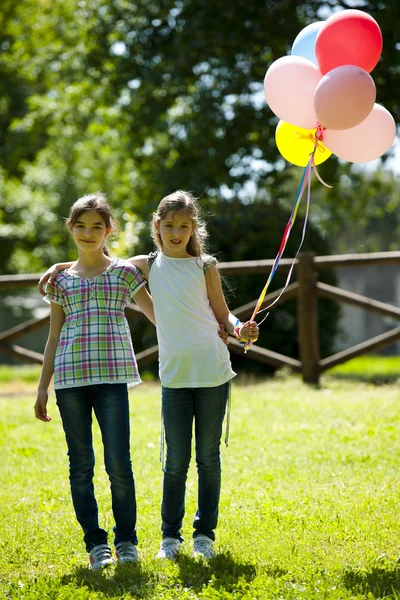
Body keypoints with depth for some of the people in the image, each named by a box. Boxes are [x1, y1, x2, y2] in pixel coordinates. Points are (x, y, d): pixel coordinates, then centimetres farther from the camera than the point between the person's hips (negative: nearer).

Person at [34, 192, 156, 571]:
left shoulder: (124, 272, 9)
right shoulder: (62, 280, 14)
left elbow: (159, 316, 12)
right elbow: (54, 337, 16)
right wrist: (42, 388, 13)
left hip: (112, 376, -2)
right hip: (69, 378, 2)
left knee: (118, 461, -7)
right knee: (81, 464, 3)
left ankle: (126, 540, 8)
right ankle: (95, 542, 12)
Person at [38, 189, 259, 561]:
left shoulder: (205, 266, 3)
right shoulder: (147, 265, 7)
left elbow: (222, 314, 7)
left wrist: (239, 330, -13)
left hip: (213, 371, -1)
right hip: (174, 374, 1)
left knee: (208, 457, 6)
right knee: (176, 460, 3)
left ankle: (205, 534, 17)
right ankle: (170, 536, 15)